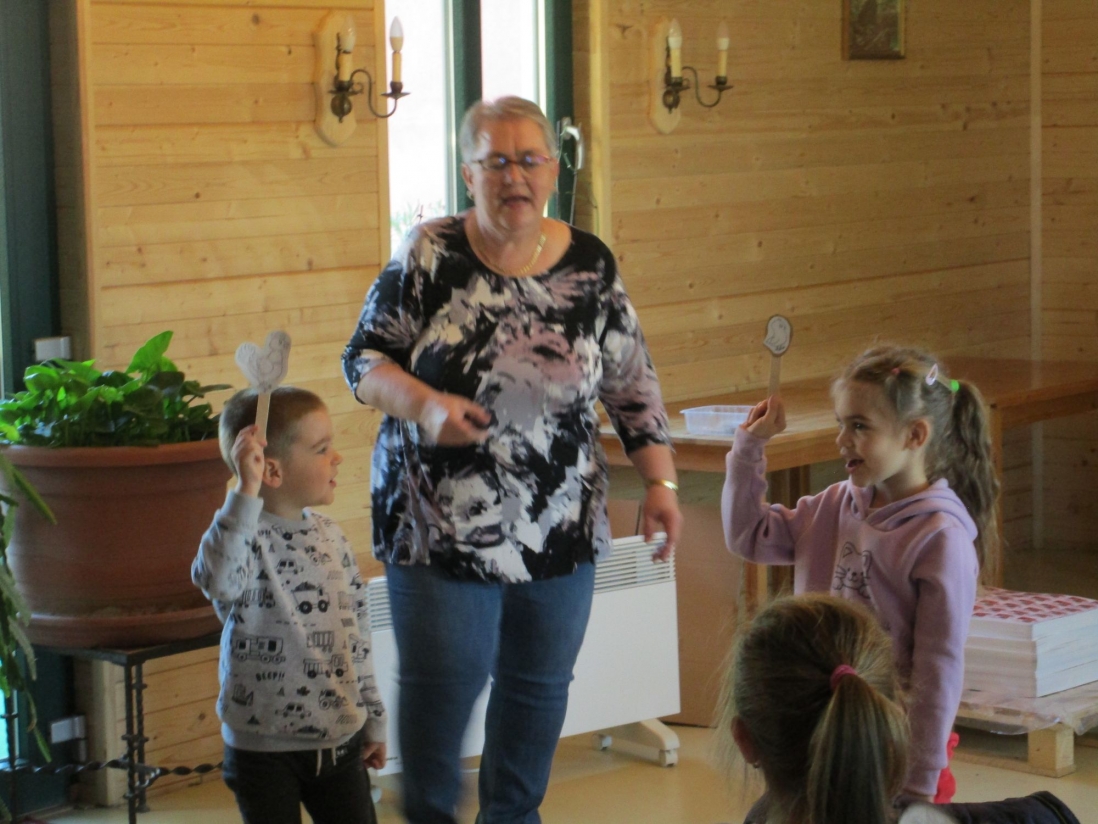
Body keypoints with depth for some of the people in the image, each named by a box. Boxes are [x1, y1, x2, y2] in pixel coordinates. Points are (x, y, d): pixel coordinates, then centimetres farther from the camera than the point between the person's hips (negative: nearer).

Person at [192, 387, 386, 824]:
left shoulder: (329, 537, 5)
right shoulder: (244, 537, -16)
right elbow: (217, 580, -41)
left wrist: (372, 718, 16)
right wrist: (246, 492, -41)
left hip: (339, 740, 6)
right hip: (264, 749, -6)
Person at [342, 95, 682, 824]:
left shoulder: (591, 266, 1)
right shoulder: (428, 256, -6)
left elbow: (633, 386, 7)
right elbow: (364, 358, -3)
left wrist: (661, 482, 0)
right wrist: (424, 404, -21)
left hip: (560, 526, 3)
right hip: (441, 522, -3)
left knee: (540, 681, 13)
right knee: (443, 681, 0)